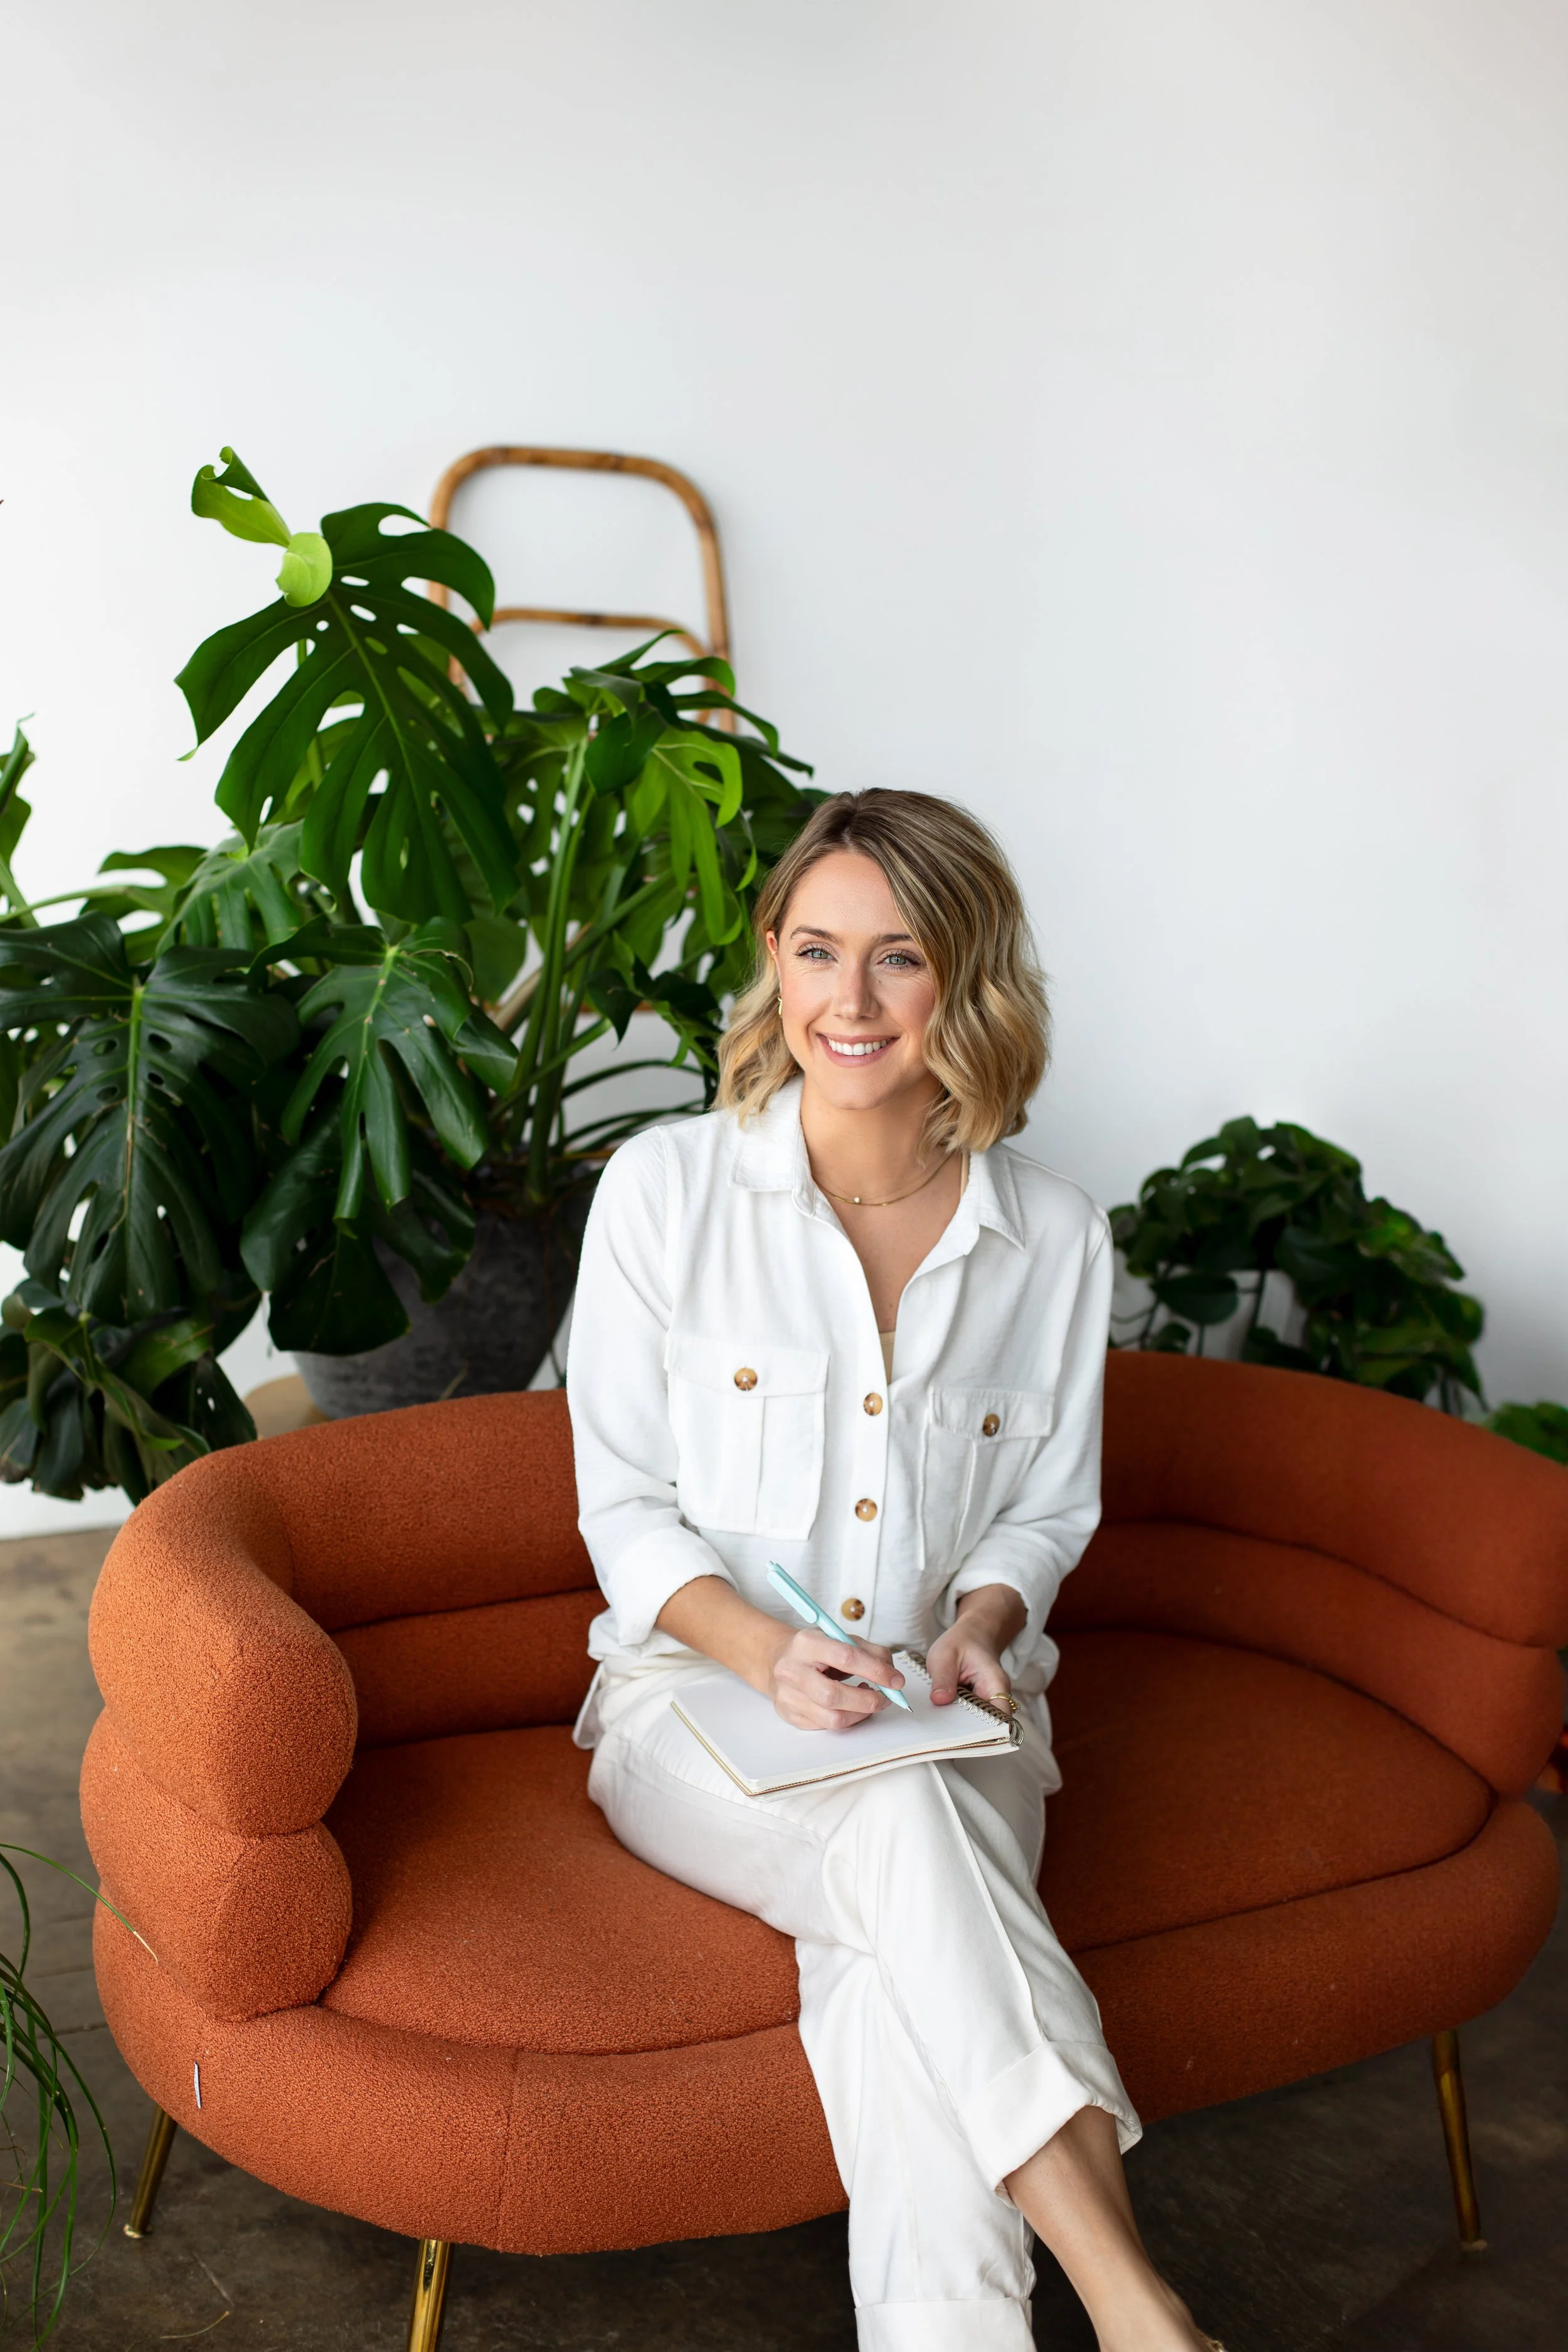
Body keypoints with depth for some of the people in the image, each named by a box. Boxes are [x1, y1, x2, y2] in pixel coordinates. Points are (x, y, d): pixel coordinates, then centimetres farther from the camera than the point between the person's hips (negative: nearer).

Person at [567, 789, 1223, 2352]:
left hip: (950, 1717, 2)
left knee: (893, 1958, -32)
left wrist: (980, 1620, -10)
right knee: (900, 1827, -35)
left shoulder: (1054, 1239, 1)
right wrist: (765, 1647, -20)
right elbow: (626, 1513, -1)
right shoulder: (665, 1190, -4)